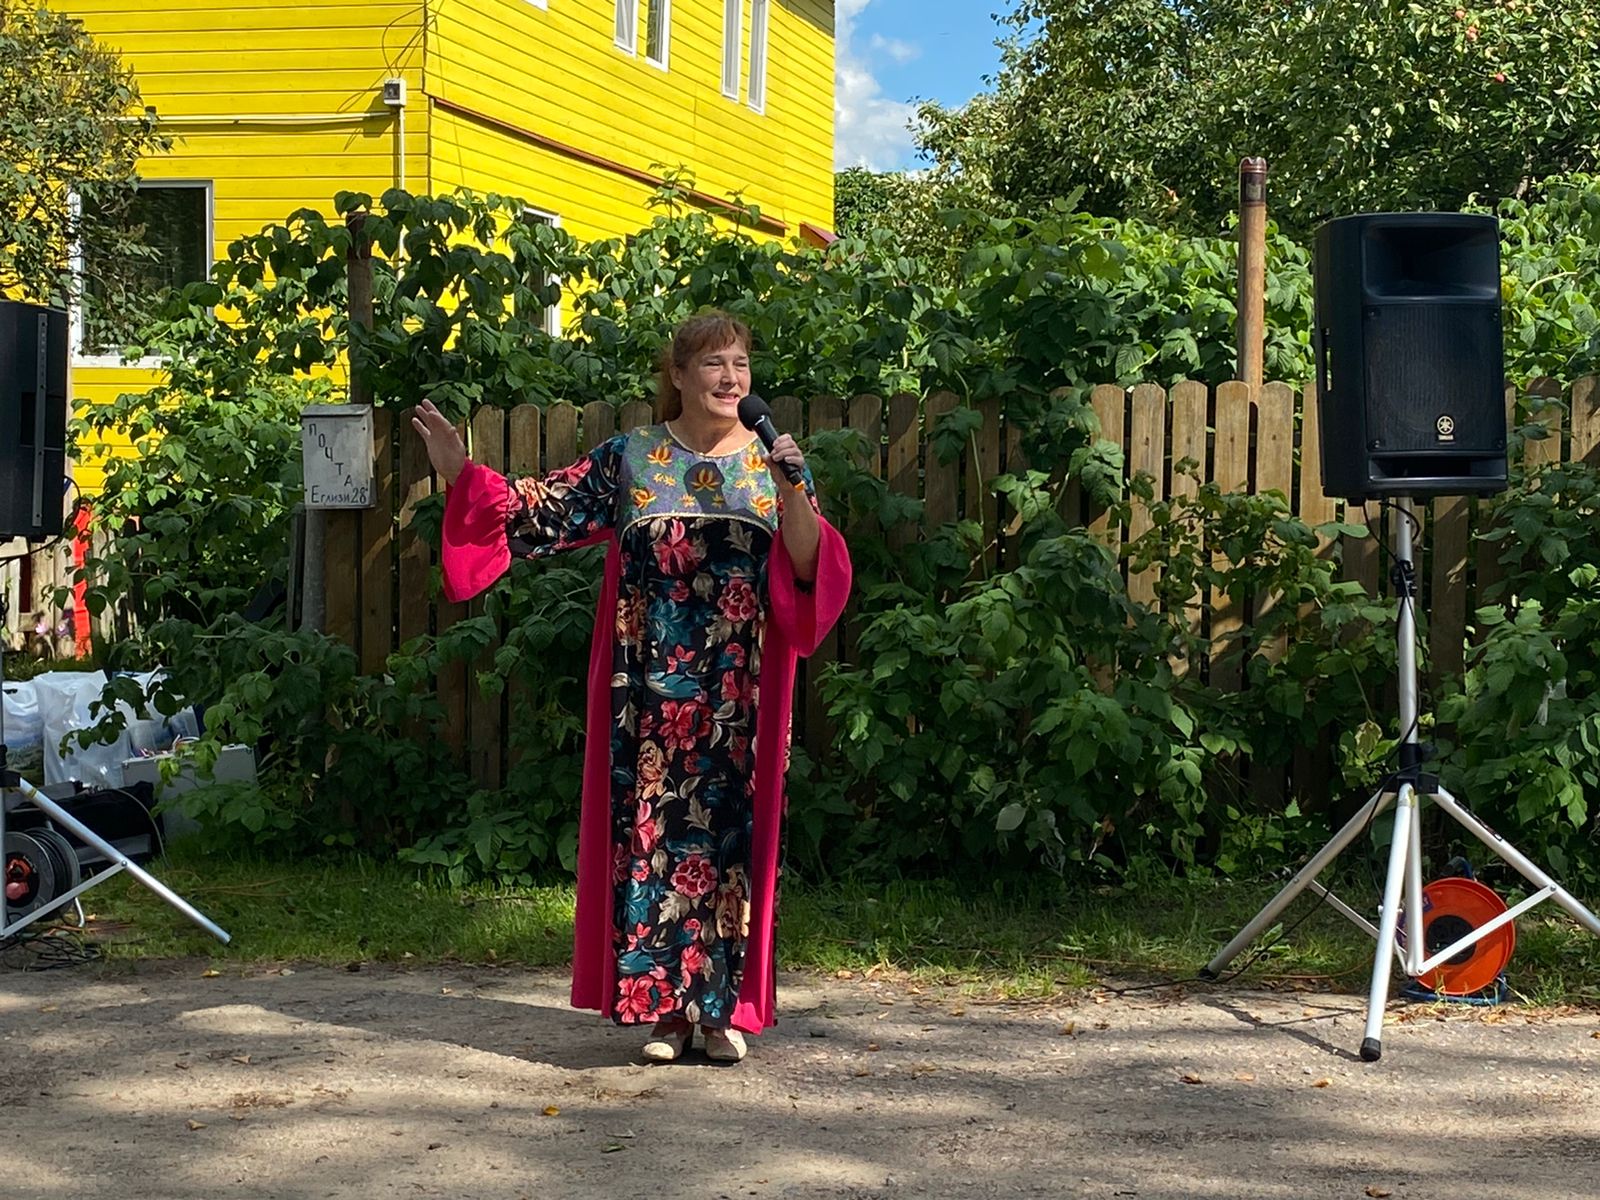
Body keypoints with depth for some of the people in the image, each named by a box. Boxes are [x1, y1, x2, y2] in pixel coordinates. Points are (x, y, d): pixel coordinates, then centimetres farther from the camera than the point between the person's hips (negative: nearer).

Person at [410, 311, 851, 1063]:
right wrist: (460, 473, -3)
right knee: (650, 831, 0)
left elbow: (810, 570, -5)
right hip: (650, 690, 0)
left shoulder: (775, 463, 5)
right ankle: (661, 1007, 9)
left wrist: (791, 492, -19)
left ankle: (720, 1007, 11)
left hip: (739, 697, 0)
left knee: (730, 834, 2)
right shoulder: (630, 458, 5)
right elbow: (543, 511, 4)